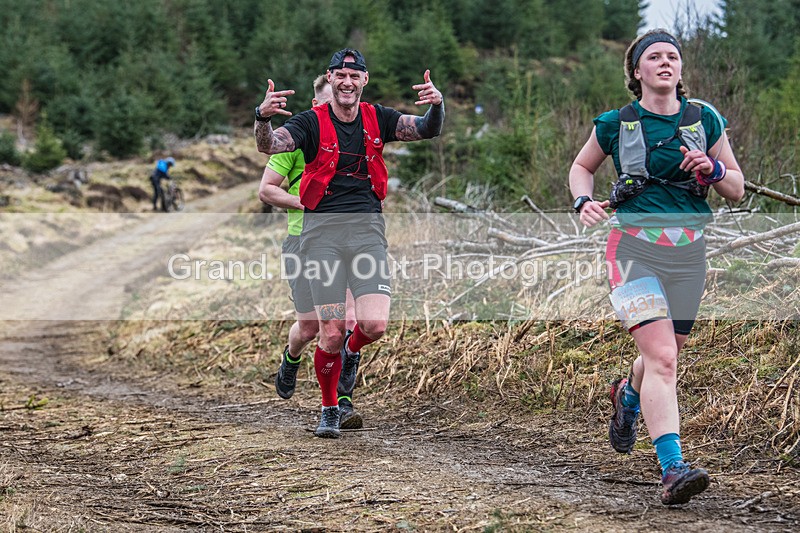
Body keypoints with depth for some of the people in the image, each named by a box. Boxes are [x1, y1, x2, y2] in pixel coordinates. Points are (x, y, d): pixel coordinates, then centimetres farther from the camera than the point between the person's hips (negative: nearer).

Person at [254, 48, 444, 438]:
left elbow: (427, 130, -3)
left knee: (375, 324, -15)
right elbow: (269, 145, -17)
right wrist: (262, 117, -39)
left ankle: (352, 350, 23)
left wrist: (437, 105, -25)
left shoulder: (377, 119, 7)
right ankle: (329, 410, 17)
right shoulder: (312, 122, -1)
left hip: (367, 229, 2)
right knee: (332, 332, -6)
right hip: (322, 230, -2)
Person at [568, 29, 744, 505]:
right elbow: (581, 167, 20)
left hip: (689, 252, 3)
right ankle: (673, 468, -23)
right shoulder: (616, 123, 2)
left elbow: (738, 190, 11)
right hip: (635, 246, -3)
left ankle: (629, 396, 53)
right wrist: (585, 201, -1)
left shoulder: (705, 121, 7)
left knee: (665, 356, 17)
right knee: (661, 357, -19)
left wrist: (712, 169, -10)